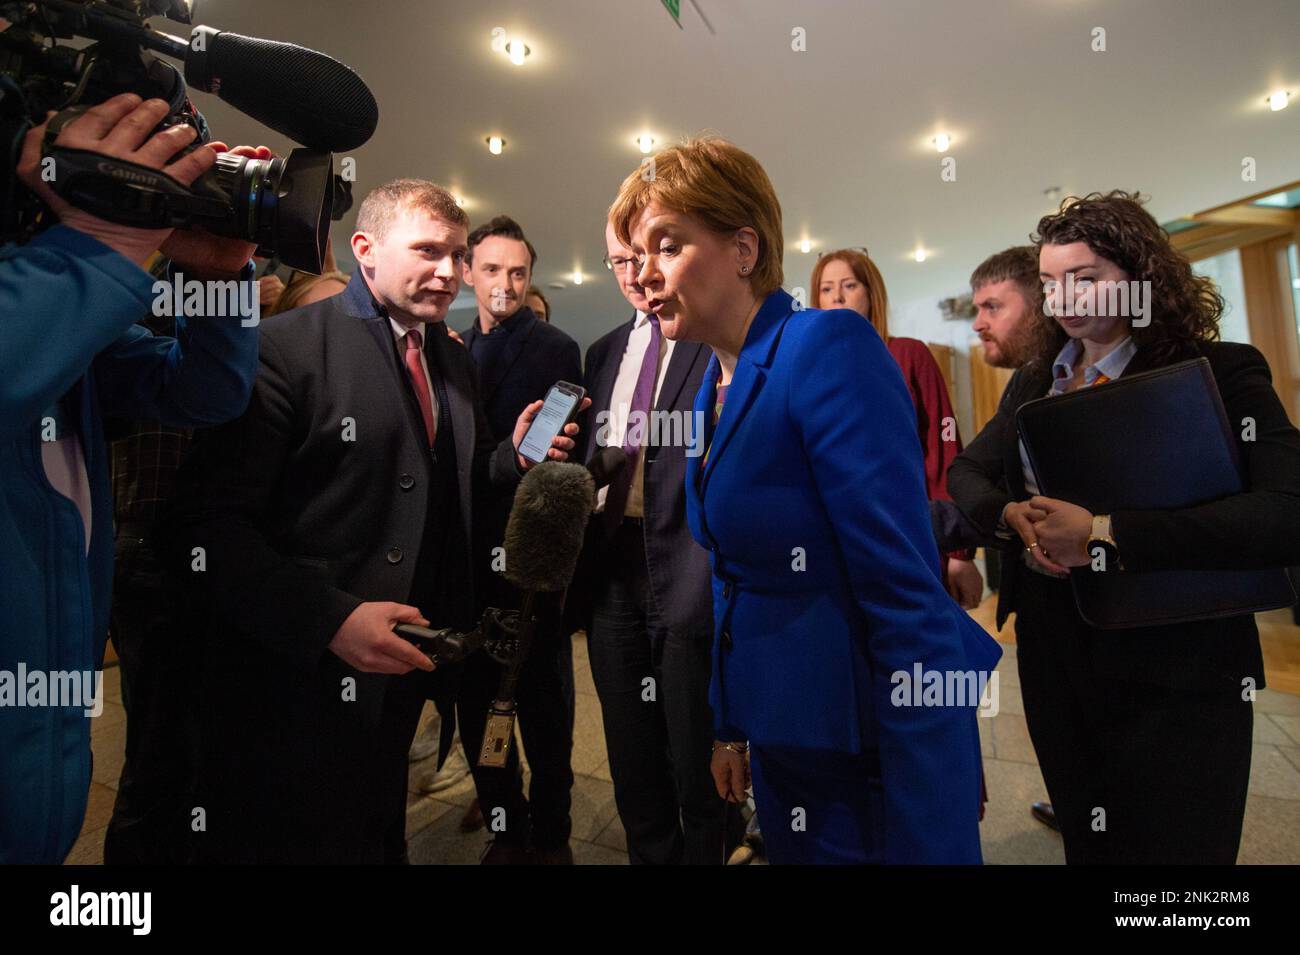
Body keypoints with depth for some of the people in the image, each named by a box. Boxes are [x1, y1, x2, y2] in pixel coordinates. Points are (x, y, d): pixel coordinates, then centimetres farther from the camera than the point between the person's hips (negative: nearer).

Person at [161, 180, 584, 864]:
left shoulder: (453, 359, 9)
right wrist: (329, 617, -28)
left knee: (379, 837, 25)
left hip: (398, 673, 7)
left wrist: (514, 454, -4)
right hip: (299, 675, -6)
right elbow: (205, 524, -19)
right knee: (296, 842, 15)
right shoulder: (286, 346, -14)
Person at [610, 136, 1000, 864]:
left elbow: (906, 593, -24)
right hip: (781, 733, 8)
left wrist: (926, 839, -21)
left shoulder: (829, 346, -20)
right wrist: (730, 724, 16)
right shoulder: (713, 384, 4)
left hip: (872, 741, -8)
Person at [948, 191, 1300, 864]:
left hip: (1173, 664, -5)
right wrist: (1013, 517, -13)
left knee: (1170, 845, 10)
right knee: (1084, 841, 22)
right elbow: (965, 472, 8)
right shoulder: (1031, 384, 7)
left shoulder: (1222, 373, -9)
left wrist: (1103, 533, -27)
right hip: (1052, 650, 5)